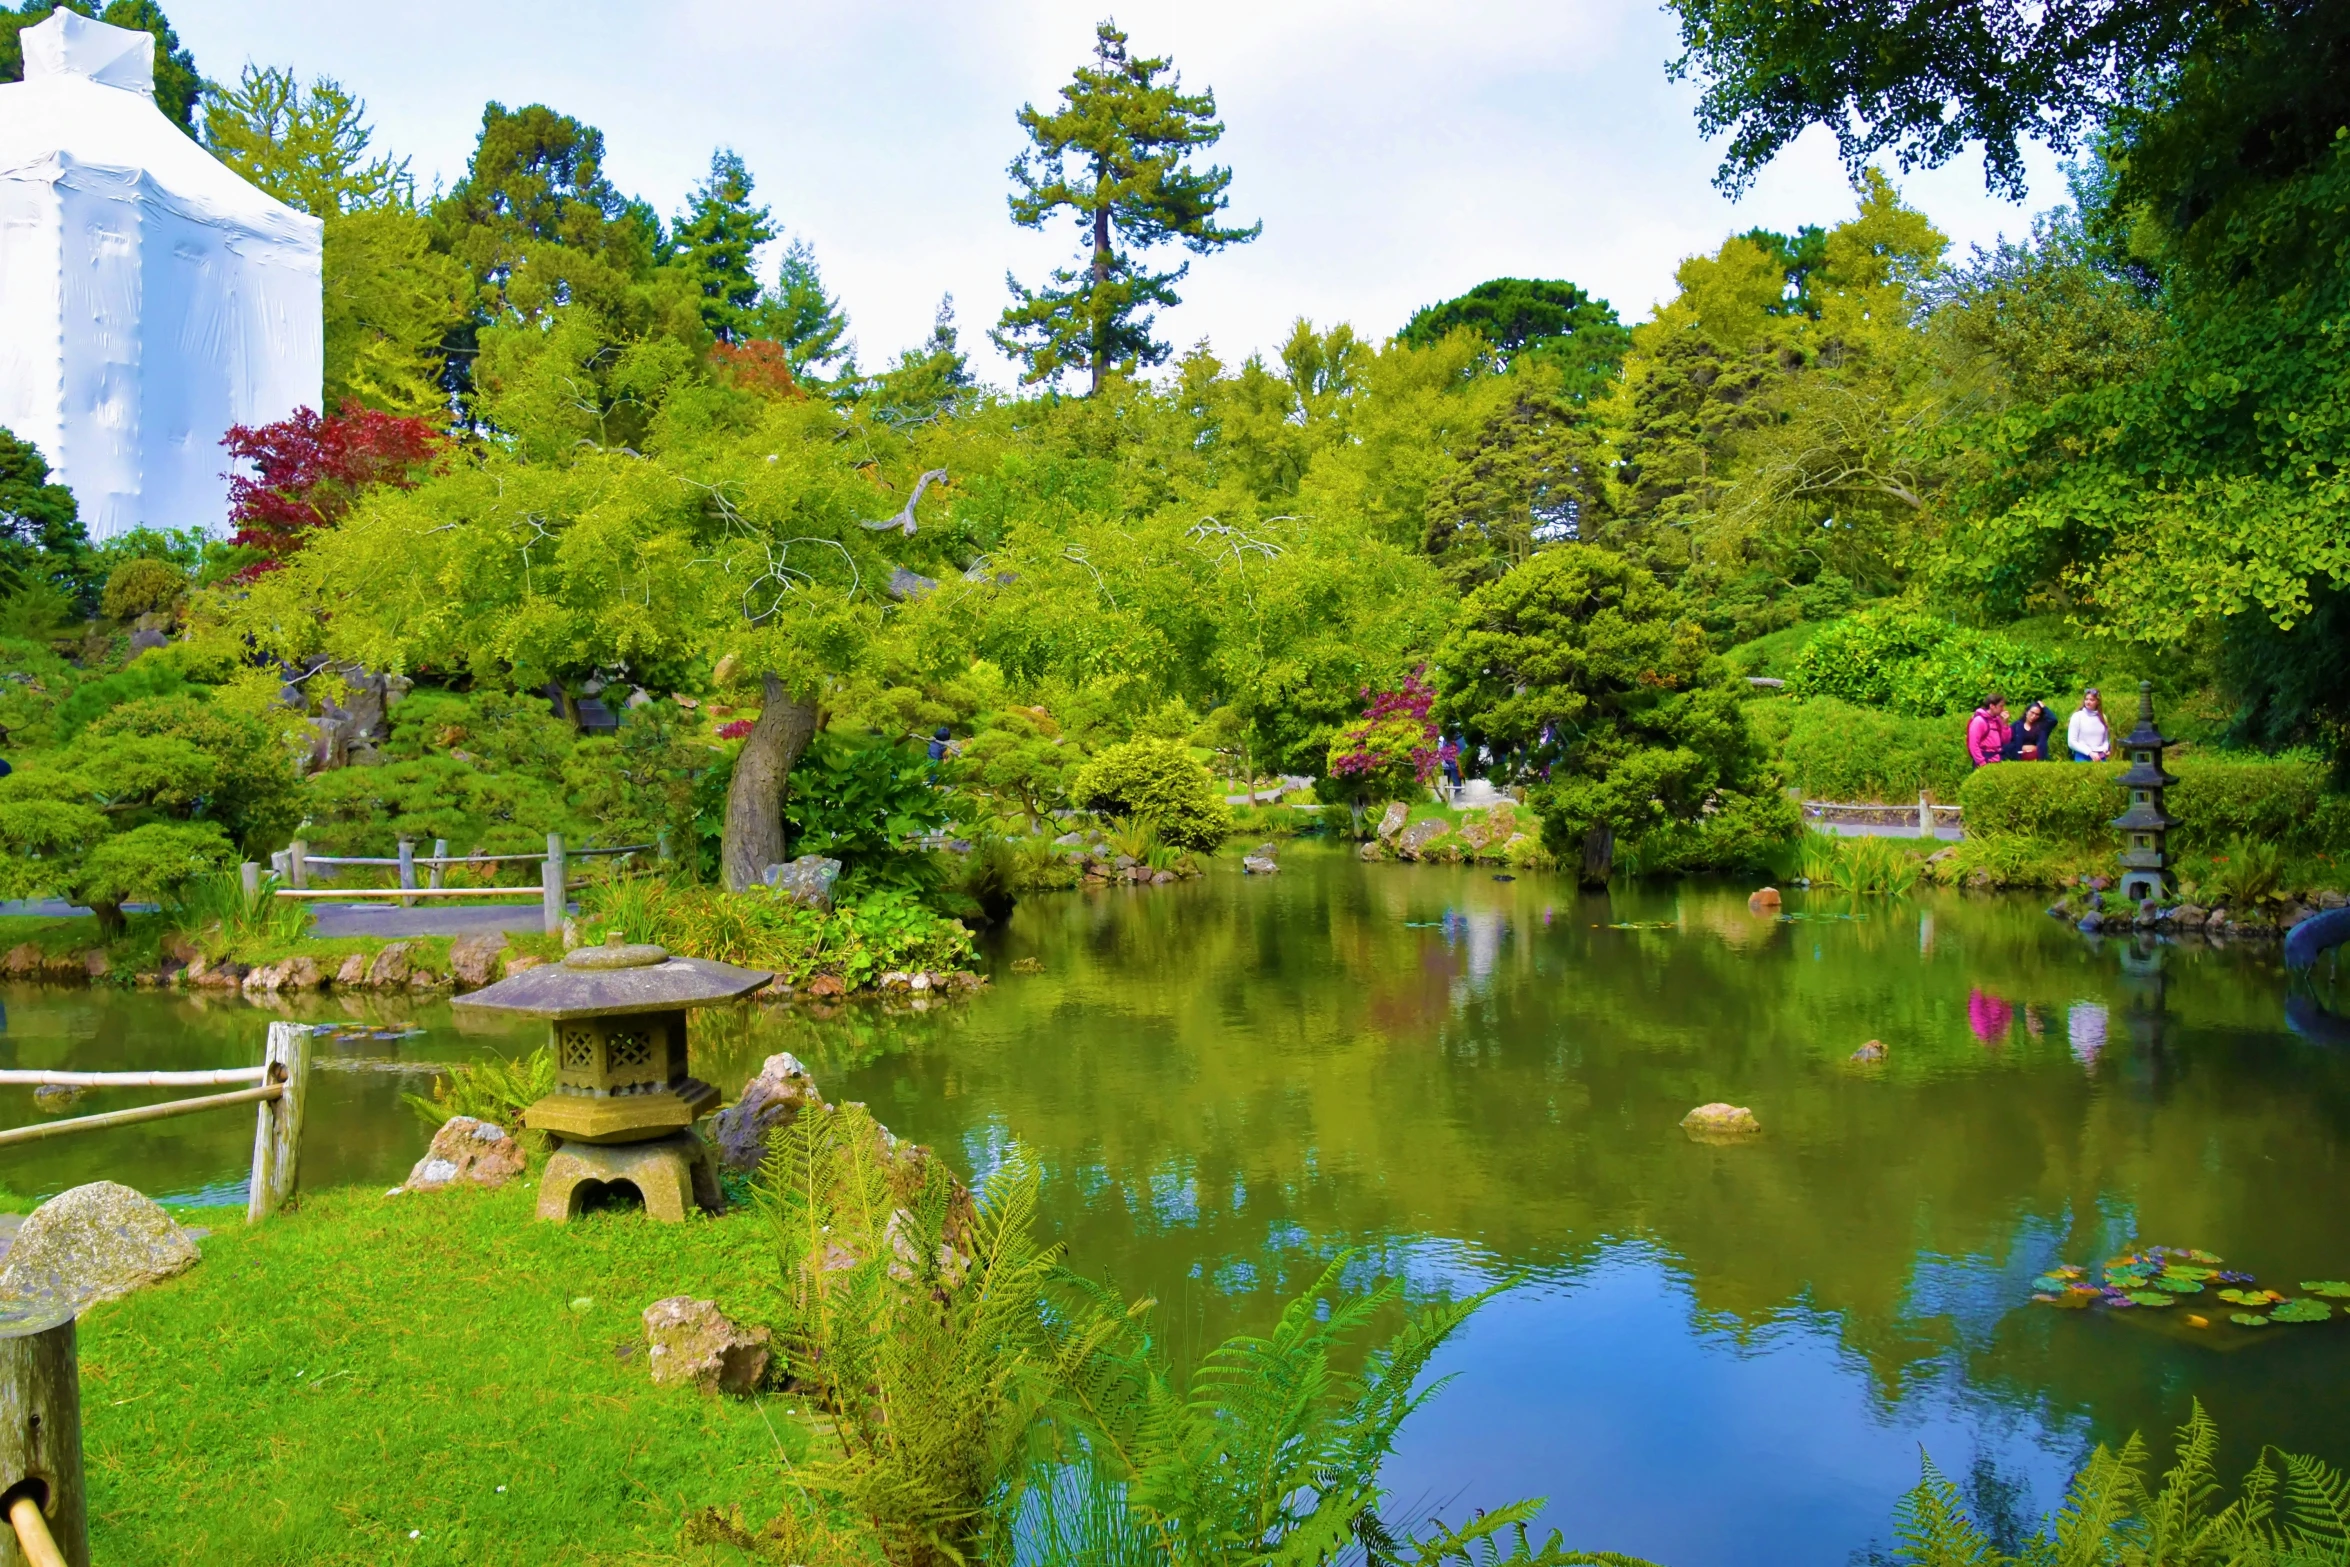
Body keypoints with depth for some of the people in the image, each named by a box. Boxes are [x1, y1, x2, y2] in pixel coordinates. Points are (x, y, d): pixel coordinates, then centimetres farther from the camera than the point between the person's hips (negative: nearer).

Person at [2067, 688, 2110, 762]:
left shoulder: (2102, 717, 11)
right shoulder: (2077, 716, -3)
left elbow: (2106, 739, 17)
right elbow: (2071, 742, -7)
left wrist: (2105, 749, -5)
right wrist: (2090, 752, -14)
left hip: (2100, 758, 4)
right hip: (2083, 758, -4)